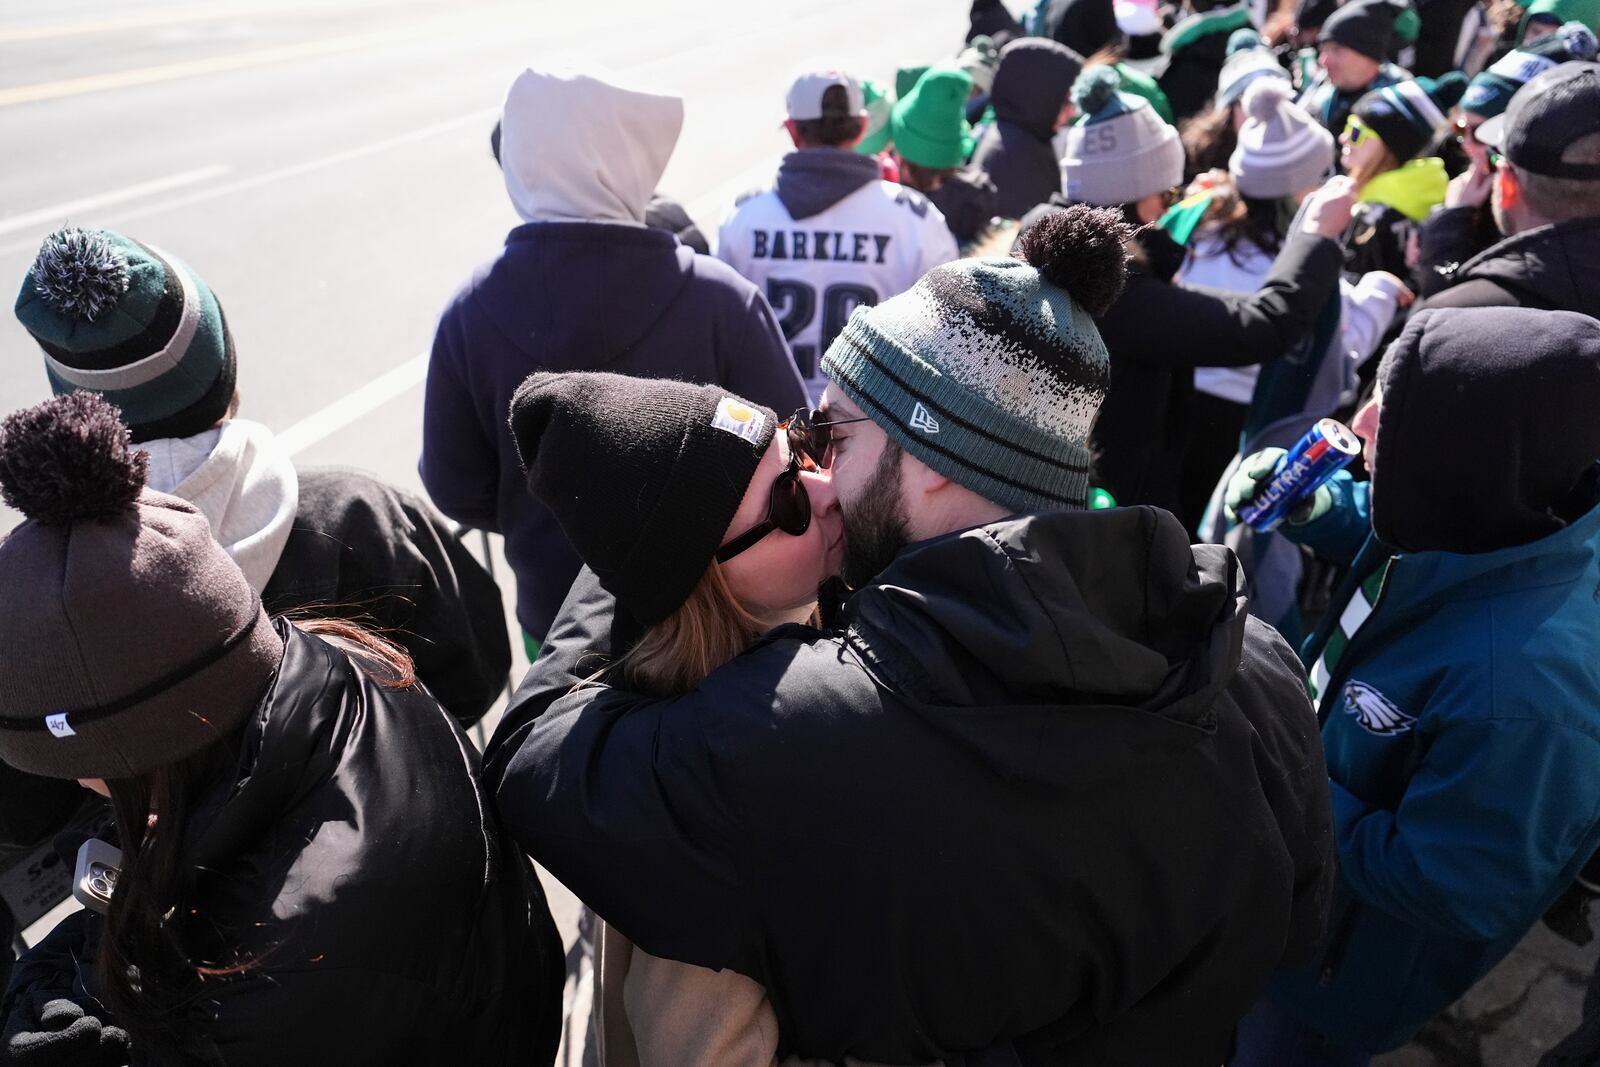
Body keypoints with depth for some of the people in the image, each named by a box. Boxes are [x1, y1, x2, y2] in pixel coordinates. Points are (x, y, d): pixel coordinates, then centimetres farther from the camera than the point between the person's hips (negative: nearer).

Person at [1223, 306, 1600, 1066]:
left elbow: (1450, 892, -31)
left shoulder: (1517, 688, -42)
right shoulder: (1485, 521, -18)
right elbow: (1380, 527, 7)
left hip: (1343, 958, -7)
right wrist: (1312, 508, -12)